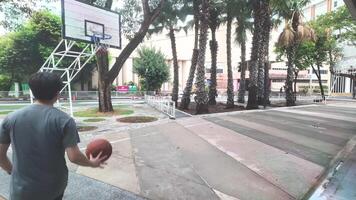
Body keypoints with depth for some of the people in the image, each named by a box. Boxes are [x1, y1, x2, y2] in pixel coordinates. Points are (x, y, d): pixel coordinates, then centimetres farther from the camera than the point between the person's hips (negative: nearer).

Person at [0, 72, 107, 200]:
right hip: (54, 187, -1)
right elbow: (74, 157, -19)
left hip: (21, 190, 1)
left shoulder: (11, 119, -7)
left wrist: (11, 170, 20)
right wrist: (92, 163, 0)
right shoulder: (64, 120, -17)